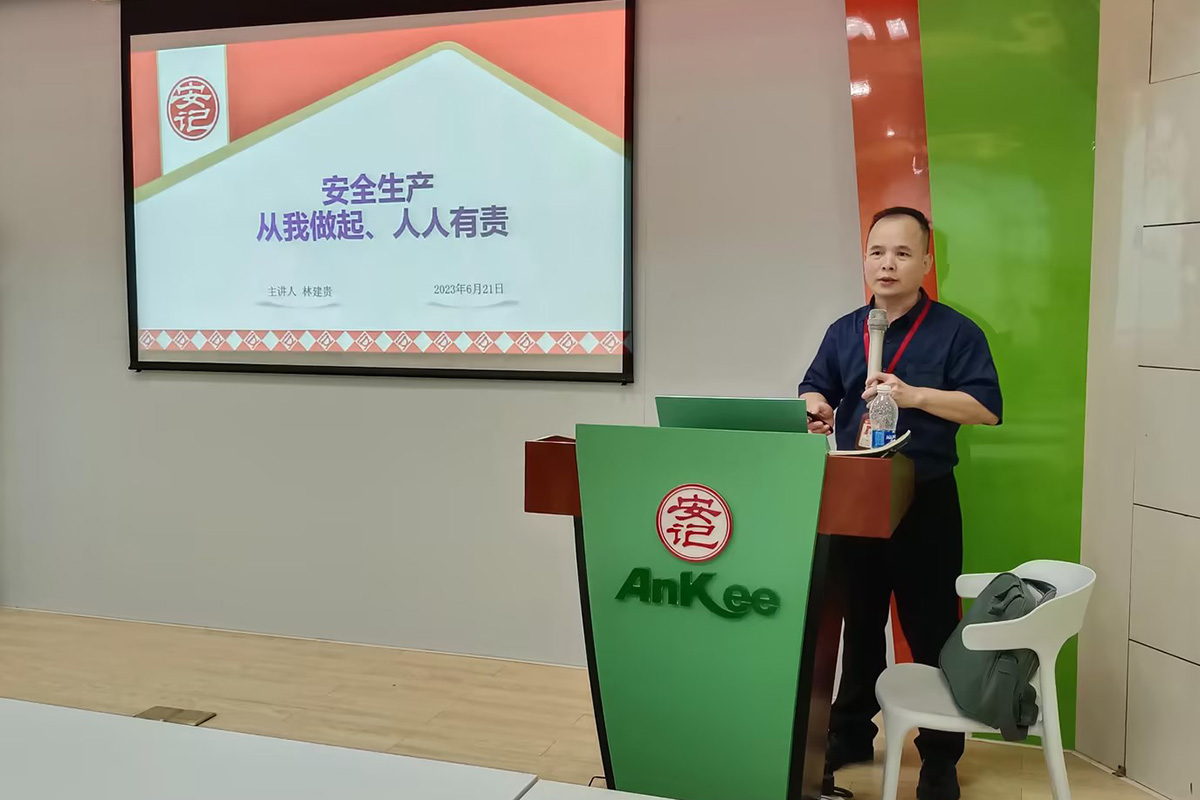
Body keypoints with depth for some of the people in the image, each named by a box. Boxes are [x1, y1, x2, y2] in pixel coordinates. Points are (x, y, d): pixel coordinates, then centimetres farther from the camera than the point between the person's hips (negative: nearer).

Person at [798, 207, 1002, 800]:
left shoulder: (955, 332, -4)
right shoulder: (843, 332, 10)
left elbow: (988, 408, -11)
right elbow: (814, 391, 8)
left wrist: (913, 395, -20)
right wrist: (814, 406, -16)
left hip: (925, 500, -4)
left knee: (931, 630, 3)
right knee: (858, 622, 16)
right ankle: (851, 733, 32)